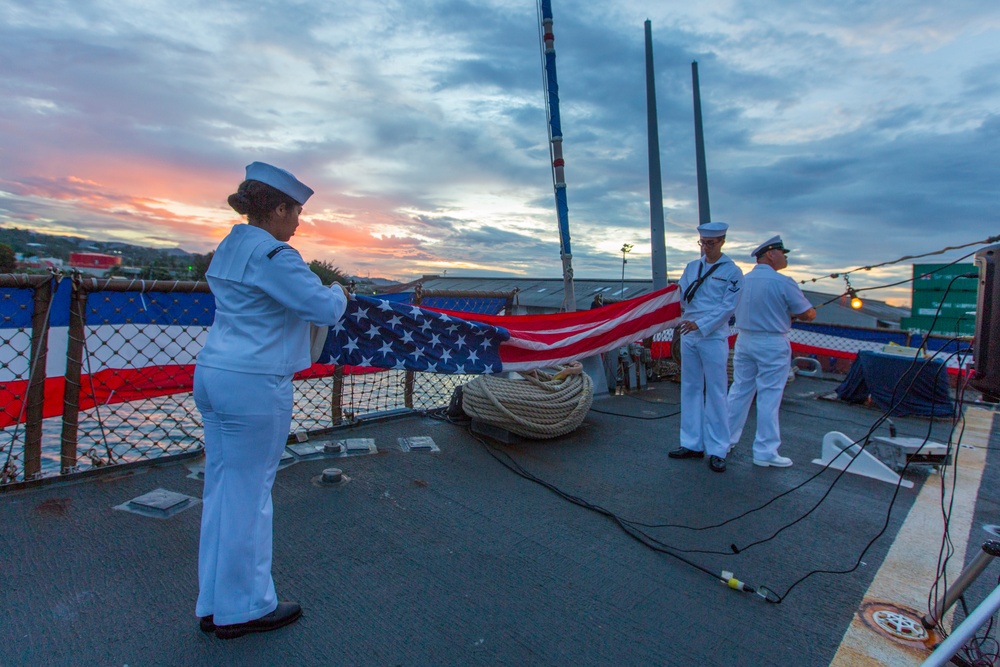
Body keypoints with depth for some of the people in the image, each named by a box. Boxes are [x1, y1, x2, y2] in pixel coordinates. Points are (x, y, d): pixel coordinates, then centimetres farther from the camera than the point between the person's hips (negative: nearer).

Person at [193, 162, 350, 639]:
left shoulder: (228, 250, 14)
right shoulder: (273, 255, -15)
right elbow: (326, 309, -17)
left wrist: (315, 292, 20)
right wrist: (338, 292, 4)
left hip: (212, 375, 9)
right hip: (254, 385, -9)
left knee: (220, 489, 15)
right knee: (248, 496, 3)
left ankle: (215, 604, 30)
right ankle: (242, 609, 20)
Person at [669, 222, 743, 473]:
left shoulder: (732, 272, -2)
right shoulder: (692, 267, 13)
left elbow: (727, 307, -10)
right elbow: (681, 297, 8)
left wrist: (699, 324, -18)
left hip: (714, 337, -5)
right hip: (688, 335, 5)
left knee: (715, 393, -2)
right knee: (690, 390, 9)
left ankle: (717, 450, 6)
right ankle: (693, 444, 19)